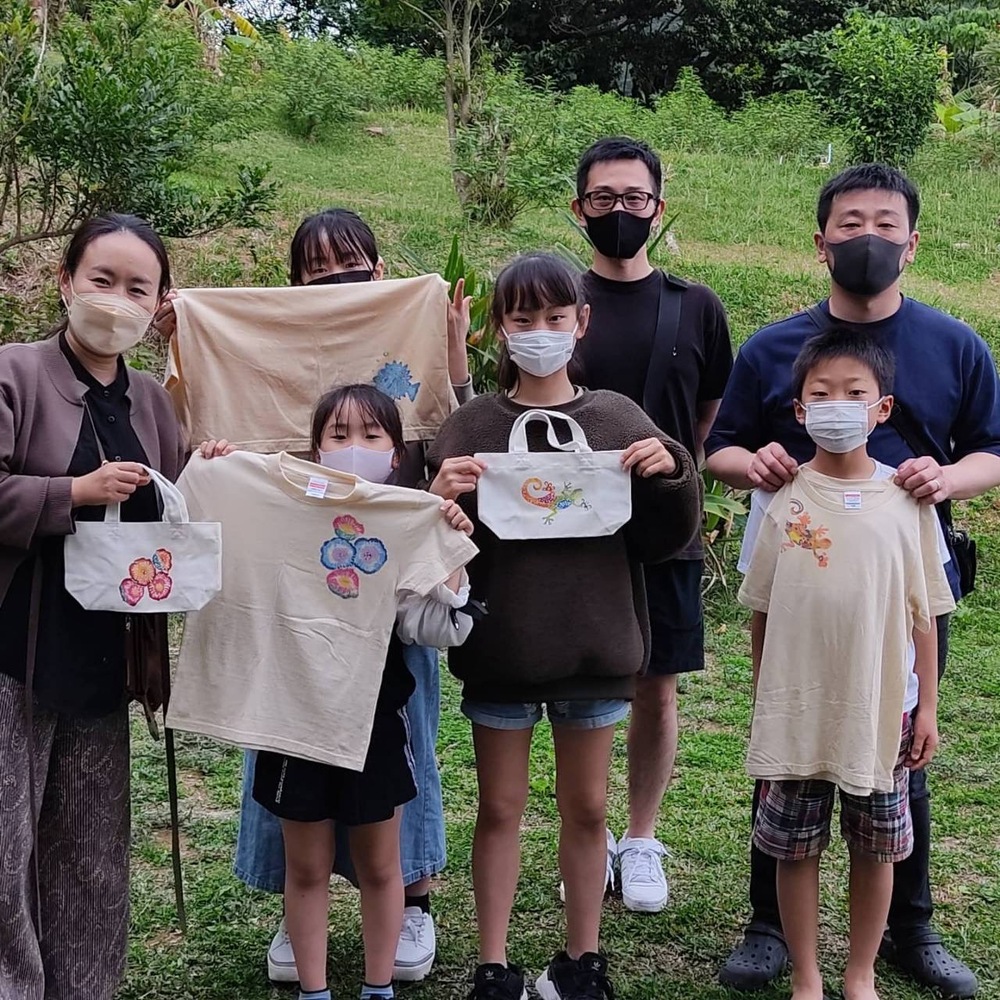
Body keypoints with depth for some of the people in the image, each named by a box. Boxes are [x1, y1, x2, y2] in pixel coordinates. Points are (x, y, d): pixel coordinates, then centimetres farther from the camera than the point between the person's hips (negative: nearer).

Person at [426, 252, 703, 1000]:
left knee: (587, 806, 12)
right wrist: (441, 501, -22)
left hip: (595, 643, 1)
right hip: (500, 648, -1)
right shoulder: (470, 427, -1)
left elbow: (663, 540, 4)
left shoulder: (619, 420, 1)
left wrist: (671, 475, -14)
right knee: (500, 809, 9)